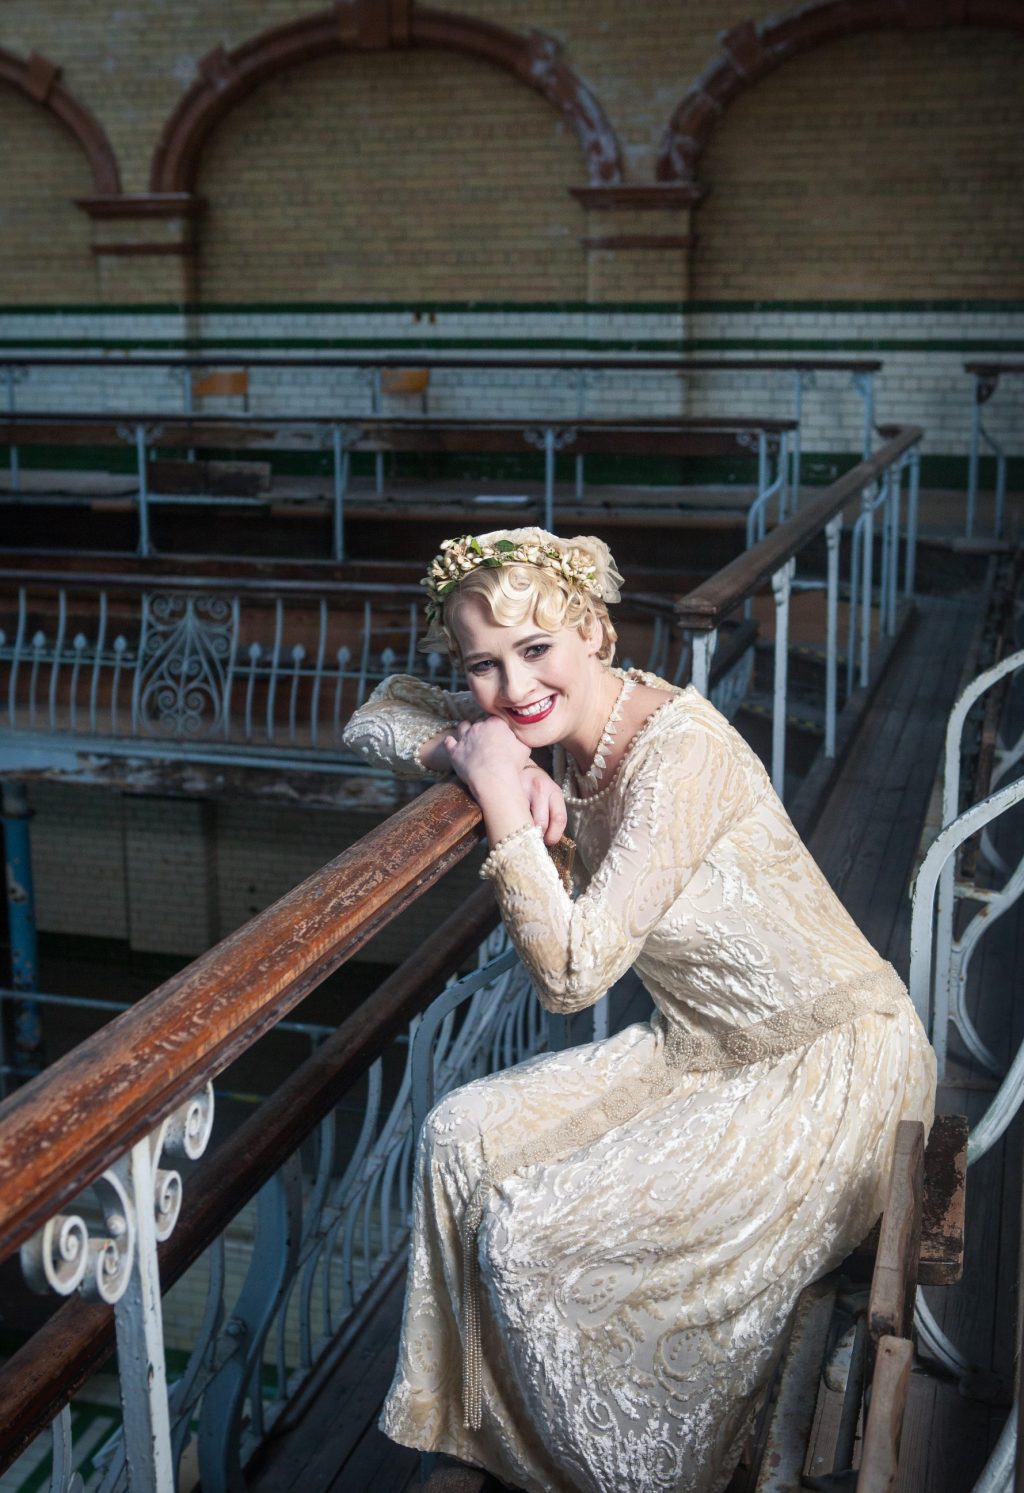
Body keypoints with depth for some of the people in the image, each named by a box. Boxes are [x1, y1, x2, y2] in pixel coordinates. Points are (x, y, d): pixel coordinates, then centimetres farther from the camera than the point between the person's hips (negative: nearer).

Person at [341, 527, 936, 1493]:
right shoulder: (555, 722, -4)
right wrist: (471, 754, -15)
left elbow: (571, 975, -30)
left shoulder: (680, 752, -28)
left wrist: (503, 800, -28)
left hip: (829, 1080, -8)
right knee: (465, 1138, -1)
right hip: (705, 1052, 8)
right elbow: (380, 713, 5)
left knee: (535, 1230, -14)